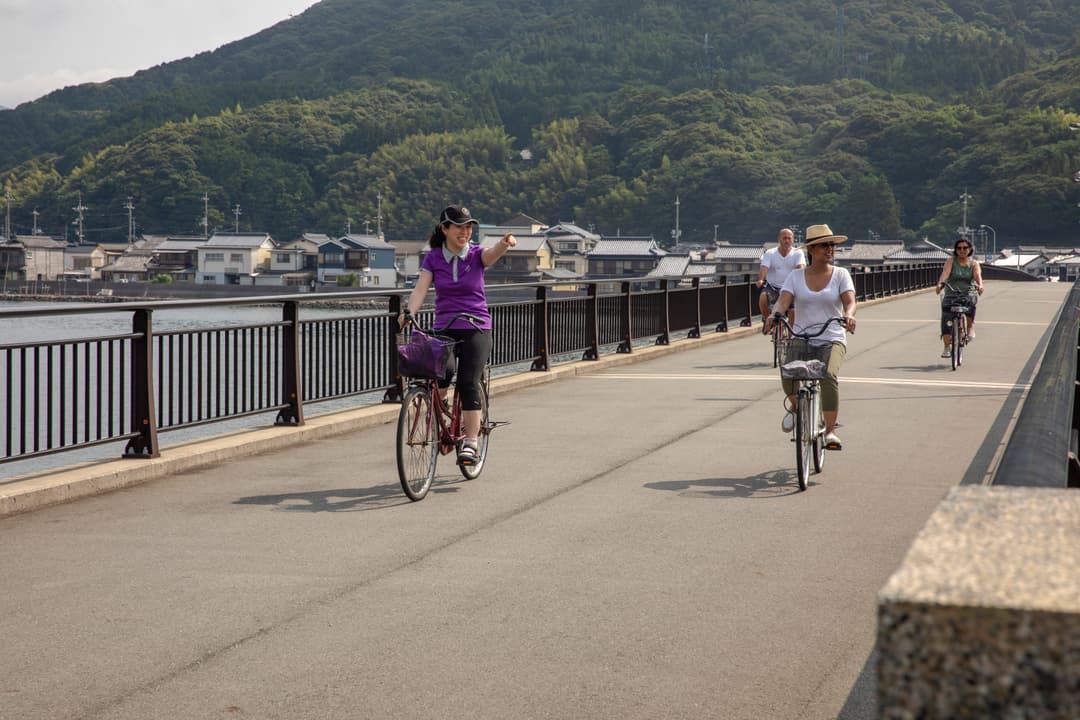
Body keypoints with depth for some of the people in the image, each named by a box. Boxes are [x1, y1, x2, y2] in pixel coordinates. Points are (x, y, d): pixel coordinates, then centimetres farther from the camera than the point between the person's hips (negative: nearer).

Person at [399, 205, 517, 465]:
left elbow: (493, 253, -24)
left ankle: (470, 442, -11)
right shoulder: (433, 258, 2)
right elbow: (420, 289, -9)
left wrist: (505, 243, -49)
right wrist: (408, 312, -29)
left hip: (476, 329, -2)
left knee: (468, 384, -16)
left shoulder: (476, 255, -2)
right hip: (444, 329, 2)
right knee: (435, 383, -9)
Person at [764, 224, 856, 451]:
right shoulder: (796, 276, 8)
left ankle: (830, 430, -21)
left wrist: (848, 315, -33)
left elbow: (849, 301, -9)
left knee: (829, 376, -31)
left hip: (832, 340, -1)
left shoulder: (841, 274, 6)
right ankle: (795, 407, 6)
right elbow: (783, 300, -7)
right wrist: (773, 315, -29)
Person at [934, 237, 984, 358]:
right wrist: (940, 283, -37)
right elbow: (945, 272, -16)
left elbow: (977, 274, -13)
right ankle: (947, 347, -11)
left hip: (968, 293, 0)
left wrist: (980, 285, -35)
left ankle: (970, 328, -12)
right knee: (946, 320, -17)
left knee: (971, 303, -35)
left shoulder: (974, 263, 6)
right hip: (951, 293, 0)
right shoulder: (951, 261, 3)